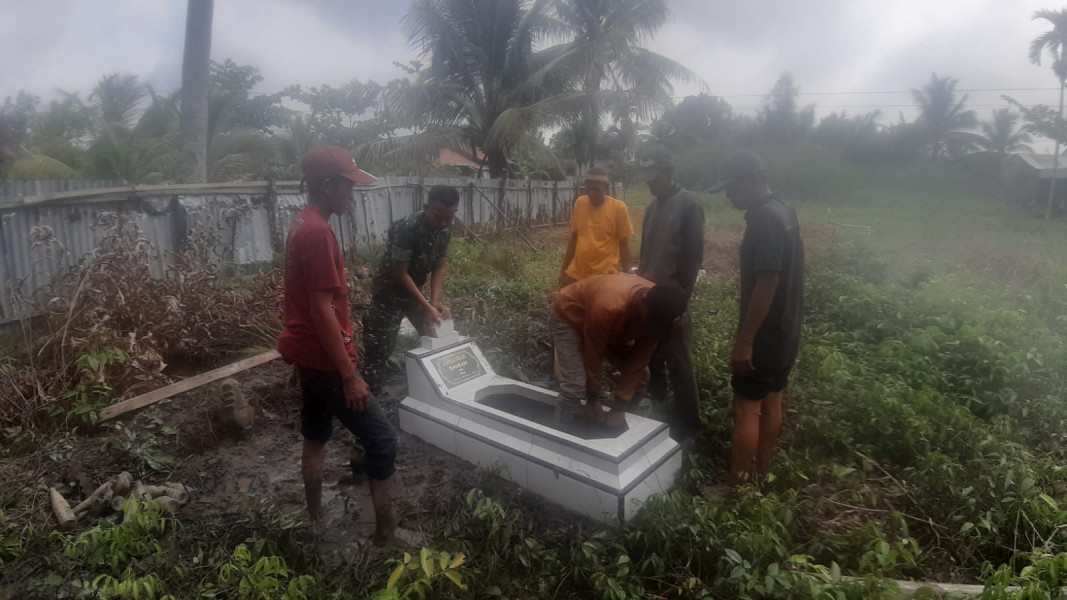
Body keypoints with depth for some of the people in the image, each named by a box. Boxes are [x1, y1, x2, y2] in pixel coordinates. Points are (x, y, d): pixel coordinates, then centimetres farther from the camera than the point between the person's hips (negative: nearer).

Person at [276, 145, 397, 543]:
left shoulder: (301, 225, 9)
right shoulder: (318, 232, -21)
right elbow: (322, 310, -24)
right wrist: (350, 375, -22)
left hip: (307, 355, 10)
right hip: (325, 360, -10)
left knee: (315, 437, 20)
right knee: (382, 441, -3)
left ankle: (316, 521, 34)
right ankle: (386, 533, 6)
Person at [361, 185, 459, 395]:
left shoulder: (446, 229, -9)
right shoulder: (407, 228, -31)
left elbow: (440, 266, -4)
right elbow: (400, 273, -26)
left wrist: (435, 301, -18)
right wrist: (426, 306, -26)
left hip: (414, 289, 7)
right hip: (389, 290, -7)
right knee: (379, 348, -6)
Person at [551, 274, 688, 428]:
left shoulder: (657, 309, -24)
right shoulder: (609, 307, -44)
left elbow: (639, 361, -17)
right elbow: (593, 354, -28)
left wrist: (619, 408, -17)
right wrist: (593, 401, -15)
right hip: (569, 316, -6)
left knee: (639, 378, -2)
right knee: (575, 387, -22)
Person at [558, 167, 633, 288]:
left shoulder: (618, 207, -7)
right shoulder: (580, 203, 3)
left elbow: (624, 243, -2)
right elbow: (574, 238, 11)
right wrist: (564, 267, 12)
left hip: (605, 275, -4)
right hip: (576, 273, 4)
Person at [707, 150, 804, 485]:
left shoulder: (763, 221, -22)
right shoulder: (784, 213, 10)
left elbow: (766, 285, -27)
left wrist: (744, 341, -23)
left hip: (765, 335, -10)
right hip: (785, 332, 10)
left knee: (746, 408, -1)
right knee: (771, 402, 16)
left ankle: (737, 487, 9)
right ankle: (761, 475, 29)